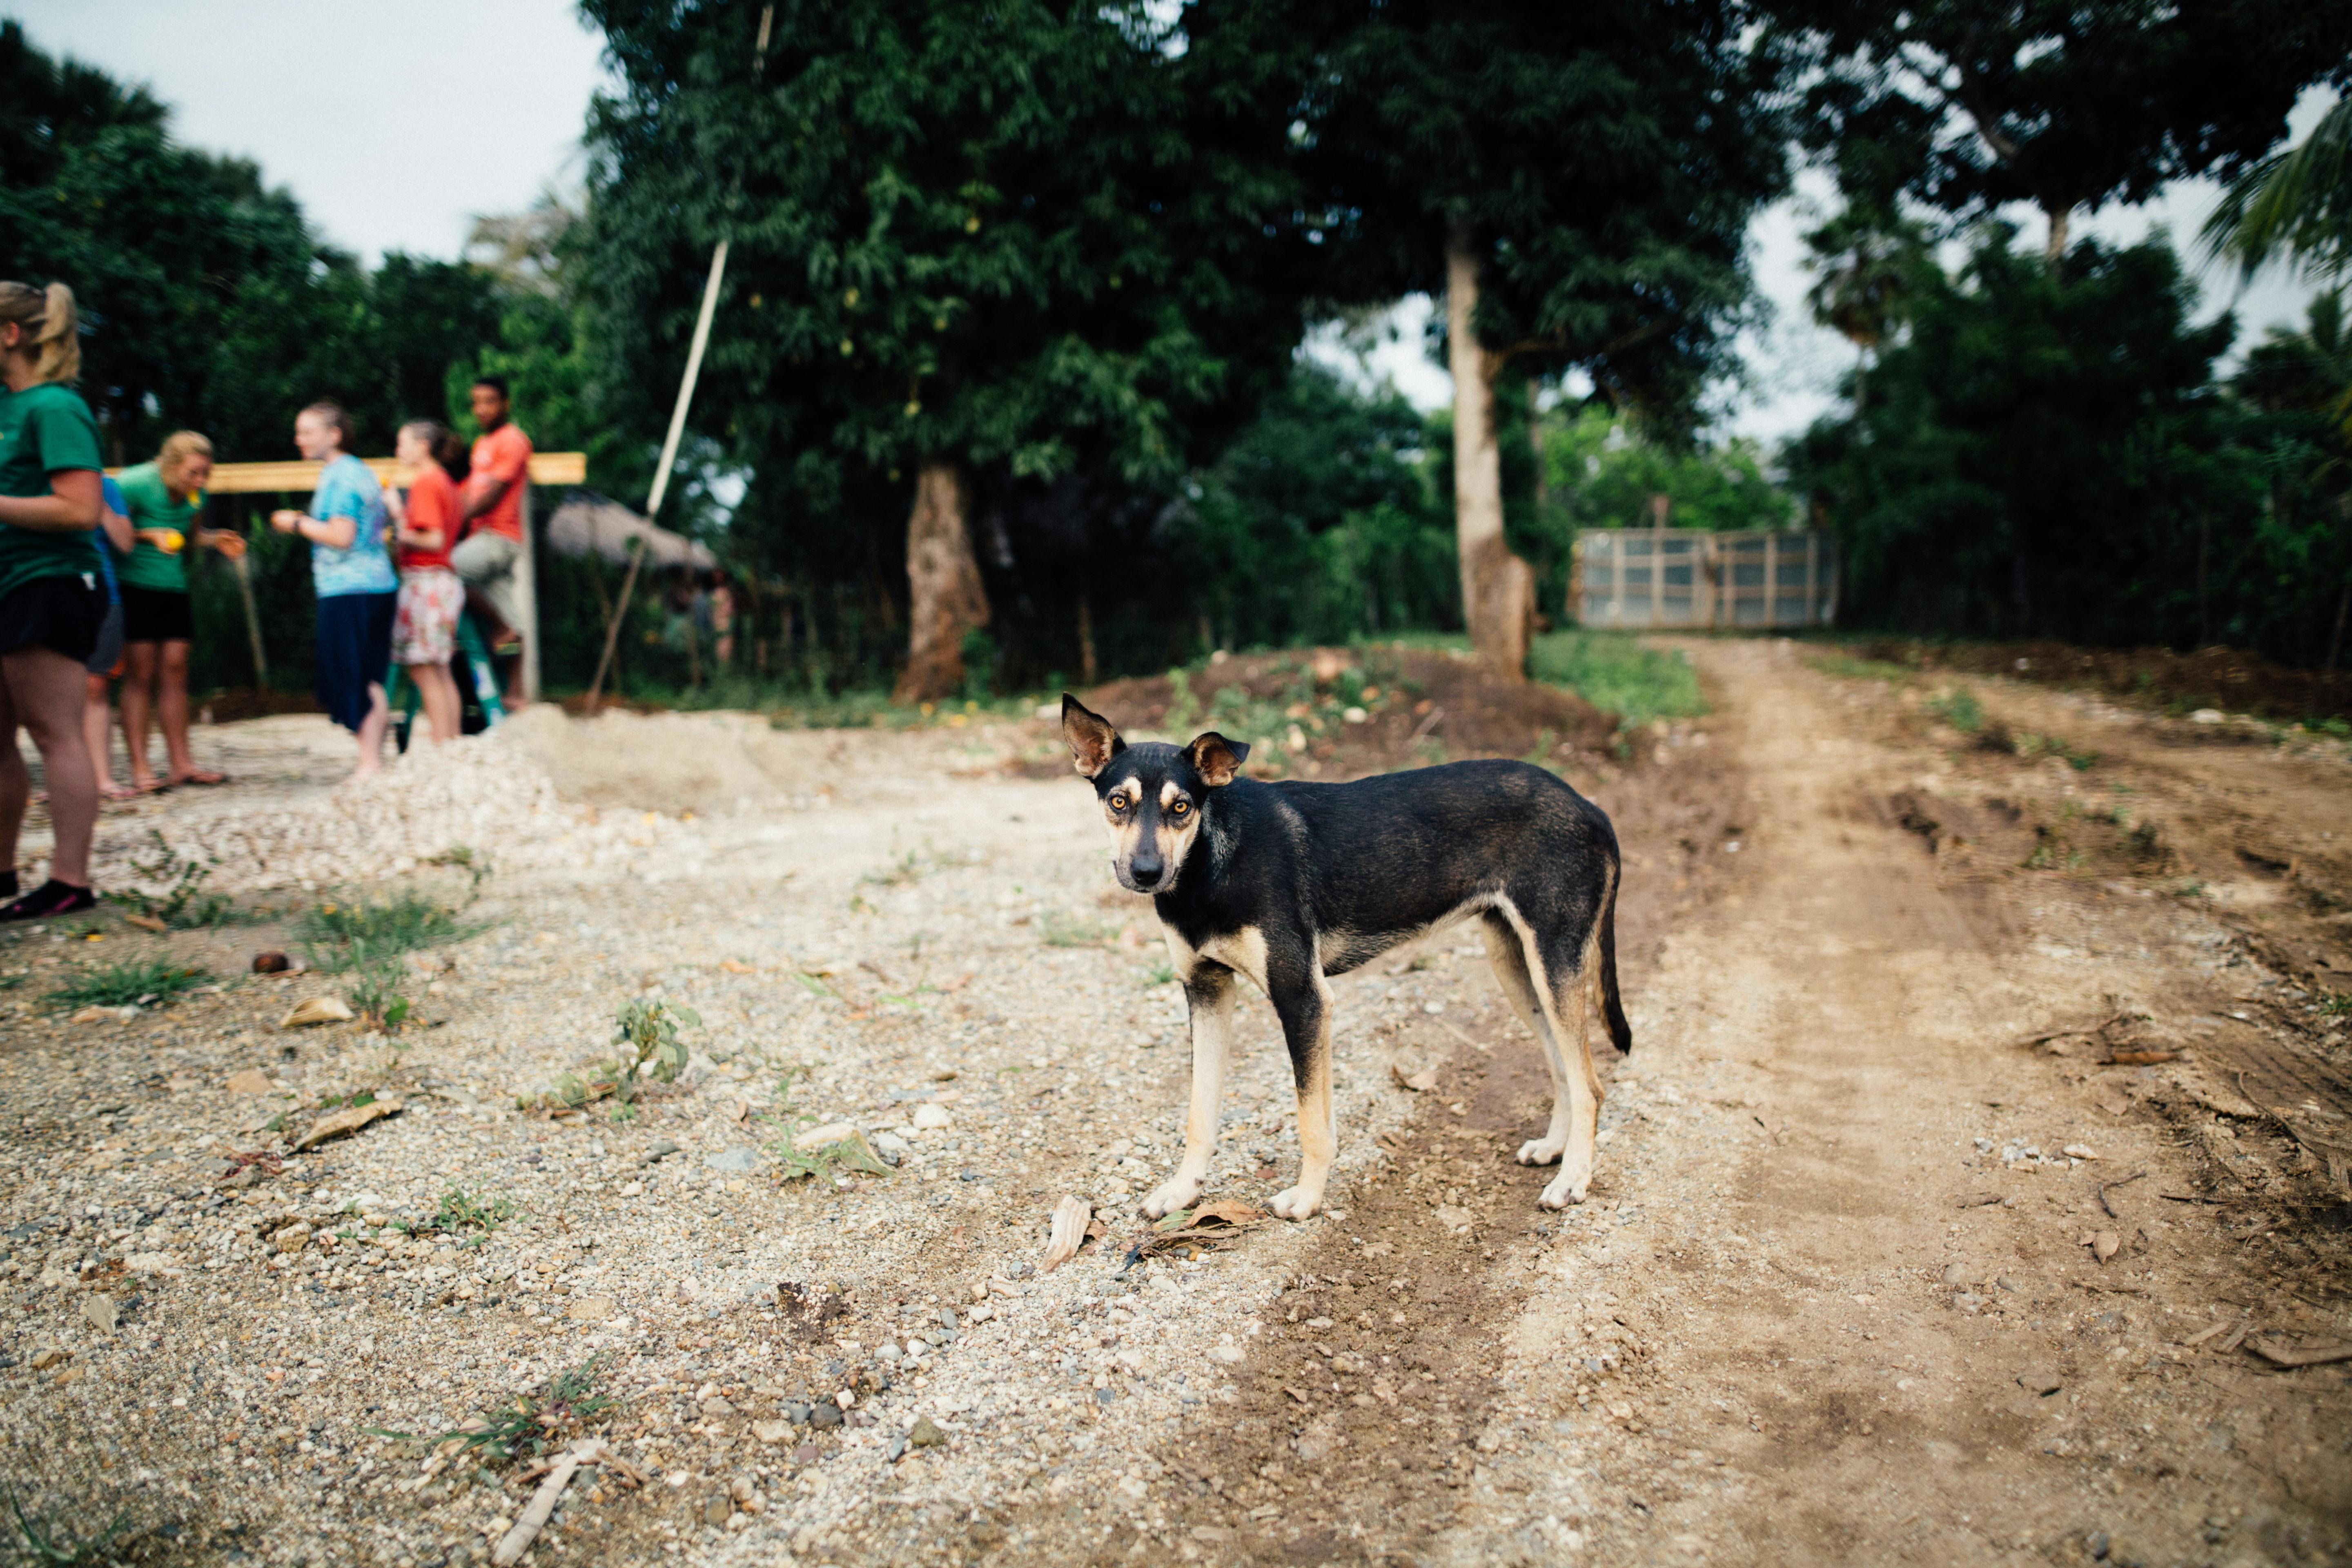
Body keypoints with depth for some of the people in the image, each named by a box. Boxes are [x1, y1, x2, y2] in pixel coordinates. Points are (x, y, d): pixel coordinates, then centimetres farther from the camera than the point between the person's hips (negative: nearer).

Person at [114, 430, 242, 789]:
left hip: (174, 586, 6)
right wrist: (149, 534, -25)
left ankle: (182, 764, 9)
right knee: (141, 674, -6)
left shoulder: (196, 495, 3)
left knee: (175, 671, 5)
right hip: (135, 583, -6)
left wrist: (216, 539, -2)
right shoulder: (136, 483, -15)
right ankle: (140, 769, -3)